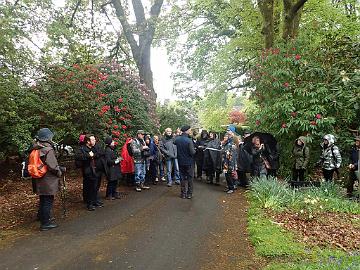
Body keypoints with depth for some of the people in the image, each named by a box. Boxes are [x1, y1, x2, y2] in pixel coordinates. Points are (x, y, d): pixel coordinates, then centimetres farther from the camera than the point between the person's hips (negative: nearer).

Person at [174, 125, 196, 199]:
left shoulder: (177, 139, -4)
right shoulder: (189, 140, -20)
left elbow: (174, 143, 19)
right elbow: (192, 152, -21)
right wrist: (195, 150, -2)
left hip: (181, 162, 4)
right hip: (189, 162, -4)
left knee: (182, 177, 14)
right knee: (190, 178, 10)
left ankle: (183, 193, 18)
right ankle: (189, 193, 16)